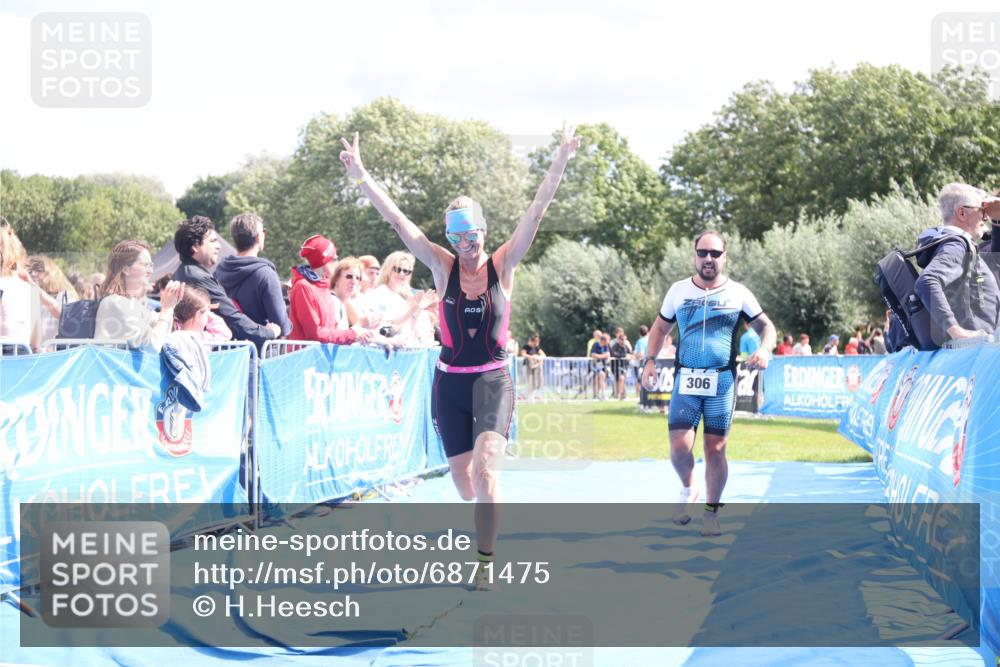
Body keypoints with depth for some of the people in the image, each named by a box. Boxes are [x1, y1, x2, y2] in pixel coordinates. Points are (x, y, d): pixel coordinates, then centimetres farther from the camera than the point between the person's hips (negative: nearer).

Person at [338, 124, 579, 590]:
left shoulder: (503, 265, -4)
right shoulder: (443, 267, -2)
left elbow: (536, 213, -12)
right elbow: (397, 220, -6)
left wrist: (558, 165, -22)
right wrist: (361, 177, -11)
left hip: (493, 380, -2)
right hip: (450, 381, 2)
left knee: (485, 469, -20)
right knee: (464, 483, 8)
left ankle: (486, 565, -16)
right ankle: (486, 520, 42)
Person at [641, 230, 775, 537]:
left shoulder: (738, 293, 3)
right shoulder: (678, 290, 7)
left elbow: (766, 326, 9)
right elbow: (661, 327, 17)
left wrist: (764, 349, -12)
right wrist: (650, 360, 4)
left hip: (722, 382, -1)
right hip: (685, 380, 1)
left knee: (716, 449, 0)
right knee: (679, 448, -10)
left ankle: (712, 512, 13)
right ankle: (688, 489, 21)